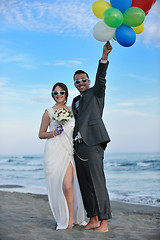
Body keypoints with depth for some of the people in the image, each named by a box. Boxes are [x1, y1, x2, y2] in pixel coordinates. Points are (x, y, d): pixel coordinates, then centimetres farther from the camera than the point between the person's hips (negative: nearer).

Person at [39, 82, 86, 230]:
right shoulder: (49, 112, 8)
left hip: (68, 151, 1)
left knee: (68, 186, -11)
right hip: (54, 151, -1)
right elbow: (41, 134, 9)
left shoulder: (71, 111, 16)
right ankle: (62, 220, 12)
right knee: (56, 186, -2)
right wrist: (55, 132, -7)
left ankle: (72, 219, 1)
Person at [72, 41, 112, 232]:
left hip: (92, 144, -7)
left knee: (97, 182, -12)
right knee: (85, 185, 6)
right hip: (78, 146, 7)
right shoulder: (75, 101, 25)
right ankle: (93, 220, 13)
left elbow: (101, 78, -11)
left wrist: (104, 56, -25)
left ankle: (104, 222, -10)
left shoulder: (96, 92, 7)